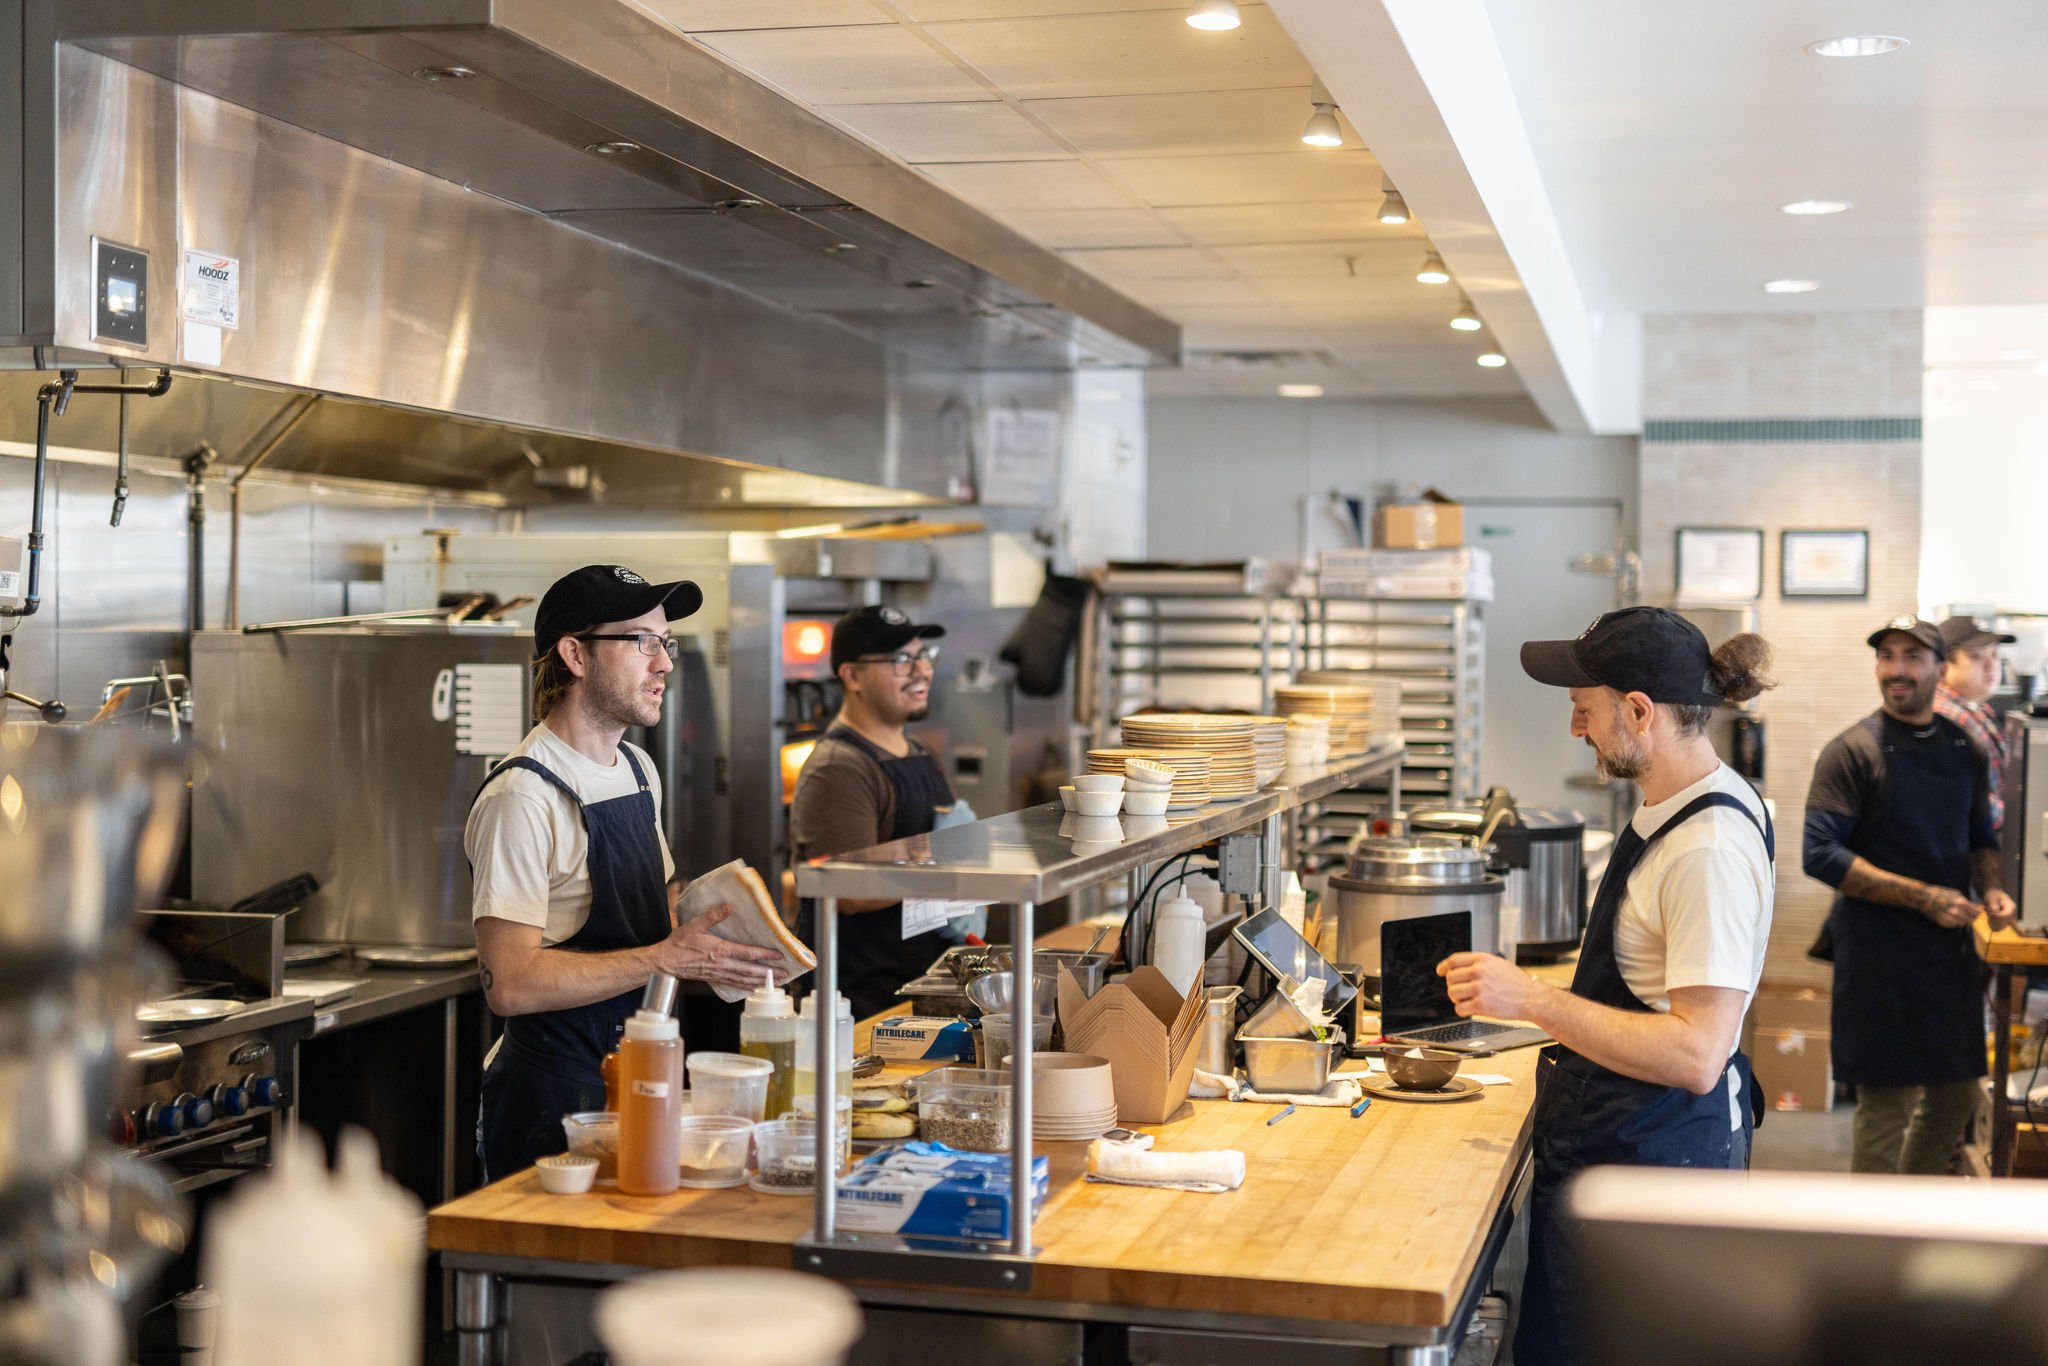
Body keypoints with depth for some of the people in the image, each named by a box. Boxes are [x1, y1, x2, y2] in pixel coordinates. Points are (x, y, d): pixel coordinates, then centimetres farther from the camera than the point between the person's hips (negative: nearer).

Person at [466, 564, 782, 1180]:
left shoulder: (639, 770, 10)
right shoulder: (523, 798, -18)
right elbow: (511, 983, -24)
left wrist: (708, 941, 1)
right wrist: (668, 957, -22)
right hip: (554, 1099, -8)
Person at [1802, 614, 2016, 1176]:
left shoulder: (1965, 751, 10)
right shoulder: (1852, 751, -9)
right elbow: (1821, 855, -16)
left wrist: (1992, 888, -1)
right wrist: (1925, 897, -20)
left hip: (1953, 951, 6)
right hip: (1880, 956, -6)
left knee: (1955, 1097, 15)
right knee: (1886, 1107, -3)